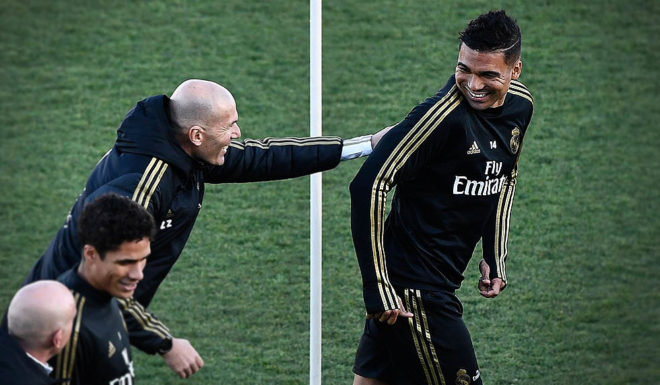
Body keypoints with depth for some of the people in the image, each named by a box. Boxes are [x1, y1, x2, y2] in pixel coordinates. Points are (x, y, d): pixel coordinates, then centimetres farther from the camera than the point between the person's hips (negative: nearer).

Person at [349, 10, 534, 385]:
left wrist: (495, 257, 19)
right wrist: (378, 288, -24)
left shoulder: (520, 105, 4)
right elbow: (369, 186, -24)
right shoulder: (443, 115, -22)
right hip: (414, 290, -8)